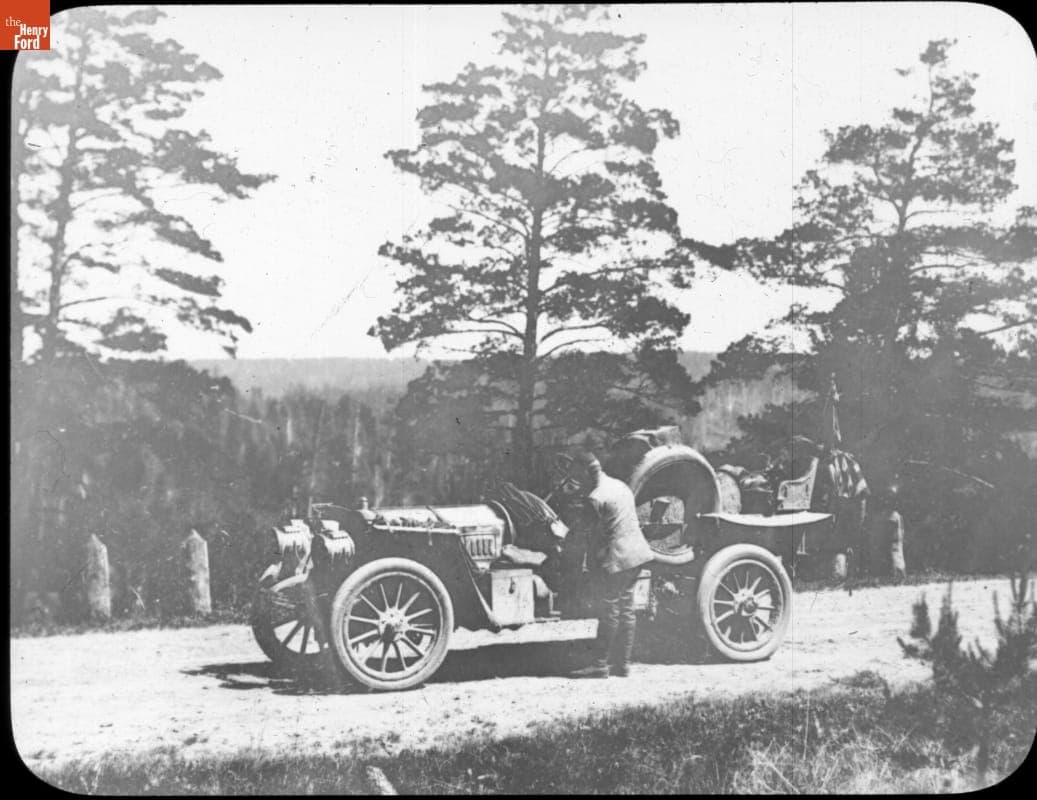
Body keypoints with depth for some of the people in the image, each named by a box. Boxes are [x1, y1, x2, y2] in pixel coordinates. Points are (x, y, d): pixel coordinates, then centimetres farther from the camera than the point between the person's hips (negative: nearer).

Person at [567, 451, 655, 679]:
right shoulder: (621, 485, 11)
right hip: (636, 553, 9)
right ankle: (622, 664, 18)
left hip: (616, 559, -9)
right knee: (626, 610, 12)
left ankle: (600, 665, 4)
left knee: (609, 613, -2)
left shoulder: (596, 498, -16)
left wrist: (593, 567, -6)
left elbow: (596, 535, -14)